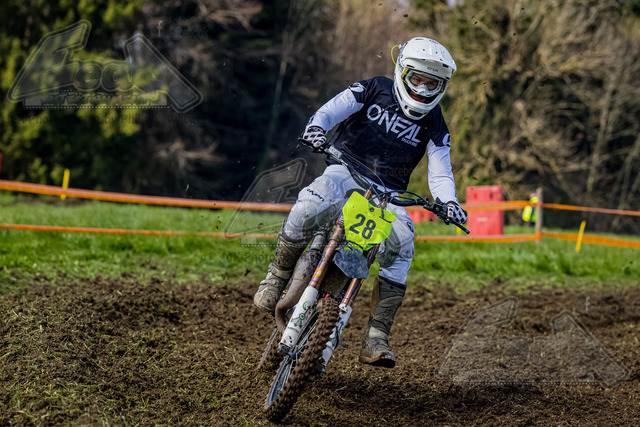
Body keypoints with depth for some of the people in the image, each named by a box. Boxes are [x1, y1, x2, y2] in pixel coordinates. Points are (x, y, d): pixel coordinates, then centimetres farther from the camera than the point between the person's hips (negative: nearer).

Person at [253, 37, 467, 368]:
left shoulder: (434, 125, 9)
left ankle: (376, 337, -28)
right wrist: (316, 126, -34)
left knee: (400, 242, -28)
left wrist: (449, 203, -20)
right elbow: (332, 109, -10)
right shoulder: (373, 91, 4)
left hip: (386, 192, 2)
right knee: (310, 206, -36)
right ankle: (277, 277, -12)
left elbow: (440, 173, 3)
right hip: (344, 172, -2)